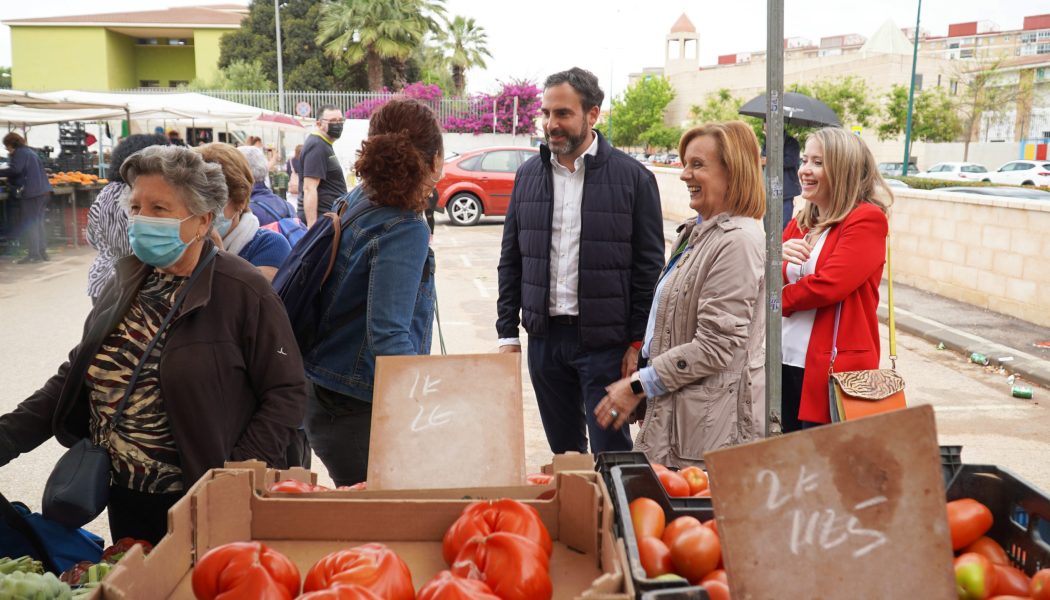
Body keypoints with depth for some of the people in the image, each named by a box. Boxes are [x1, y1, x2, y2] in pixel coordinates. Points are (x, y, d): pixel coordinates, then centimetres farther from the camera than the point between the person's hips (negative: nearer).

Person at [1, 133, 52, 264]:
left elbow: (15, 170, -19)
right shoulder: (30, 151, 21)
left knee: (30, 224, -6)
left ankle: (33, 254, -7)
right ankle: (42, 252, 17)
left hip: (32, 192, -10)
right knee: (38, 222, 15)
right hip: (43, 190, 10)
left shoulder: (20, 152, -8)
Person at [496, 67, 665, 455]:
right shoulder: (528, 175, 8)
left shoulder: (633, 177, -5)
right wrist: (507, 332, 6)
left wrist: (639, 342, -8)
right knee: (563, 453, 16)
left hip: (606, 340, -4)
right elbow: (510, 260, 12)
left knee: (611, 455, 3)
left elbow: (649, 267, -4)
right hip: (544, 337, 4)